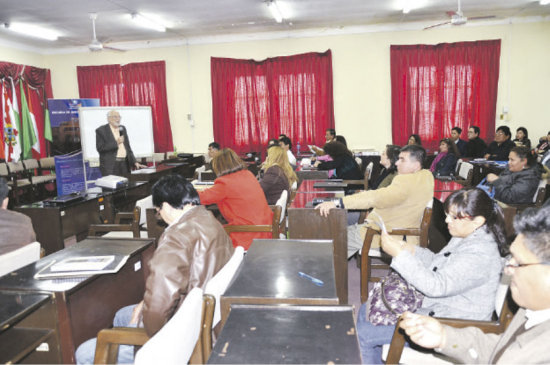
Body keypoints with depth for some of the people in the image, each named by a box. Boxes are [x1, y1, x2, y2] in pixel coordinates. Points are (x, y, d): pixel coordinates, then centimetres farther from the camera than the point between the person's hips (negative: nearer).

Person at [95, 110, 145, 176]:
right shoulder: (101, 130, 0)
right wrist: (116, 143, -15)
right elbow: (100, 148, -10)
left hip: (125, 164, 5)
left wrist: (135, 162, 8)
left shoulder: (122, 128, 16)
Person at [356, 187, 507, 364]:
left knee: (363, 334, -11)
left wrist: (400, 255, -31)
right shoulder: (465, 237, 2)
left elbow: (436, 286, -32)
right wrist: (413, 251, -2)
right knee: (367, 310, 13)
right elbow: (438, 263, 15)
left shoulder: (480, 255, -28)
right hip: (430, 304, 10)